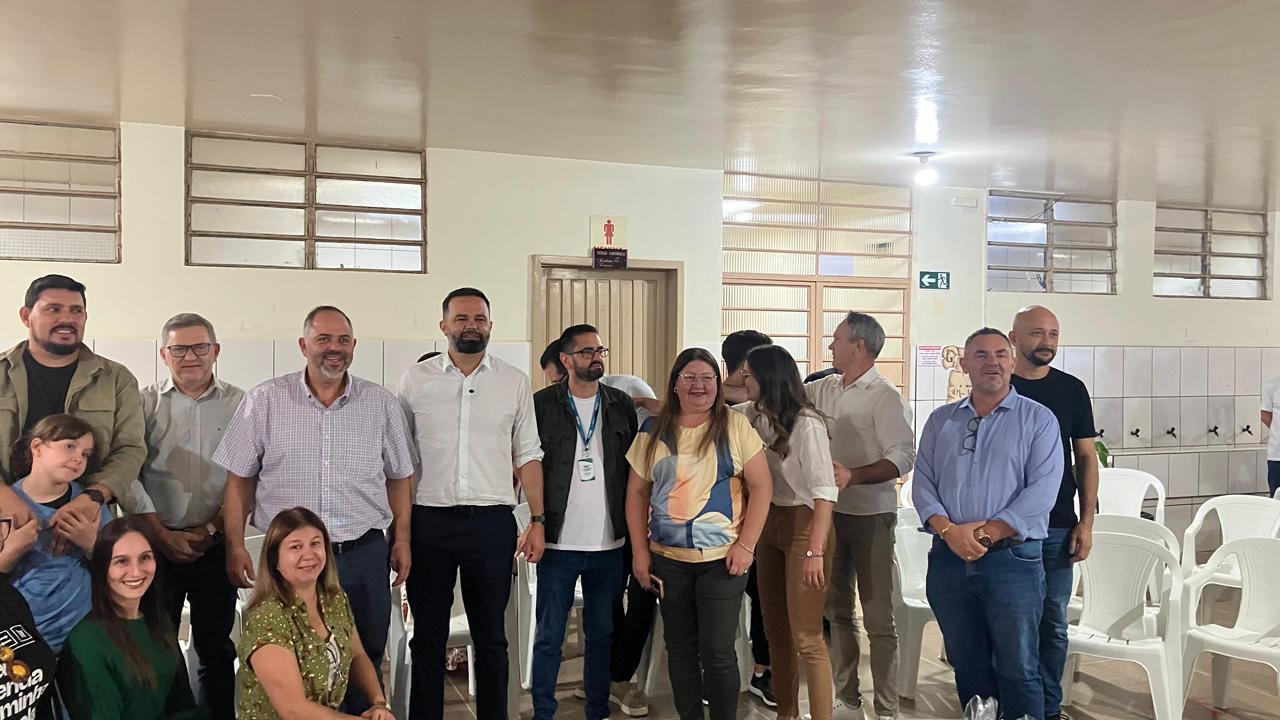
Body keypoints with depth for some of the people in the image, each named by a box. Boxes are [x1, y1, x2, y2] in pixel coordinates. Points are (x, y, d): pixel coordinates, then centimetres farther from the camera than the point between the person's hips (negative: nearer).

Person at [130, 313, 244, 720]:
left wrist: (212, 529, -7)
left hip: (217, 546, 0)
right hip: (155, 545, 0)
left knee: (216, 648, 9)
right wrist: (161, 534, -8)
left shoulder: (239, 405, 3)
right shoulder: (145, 403, 4)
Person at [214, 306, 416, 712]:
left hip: (364, 556, 1)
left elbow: (399, 476, 11)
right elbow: (239, 479, 4)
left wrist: (401, 539, 6)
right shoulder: (264, 401, 0)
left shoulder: (382, 404, 3)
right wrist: (235, 546, -1)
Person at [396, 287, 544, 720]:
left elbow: (528, 456, 7)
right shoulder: (415, 380, 3)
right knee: (428, 636, 11)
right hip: (429, 521, 0)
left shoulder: (514, 382, 5)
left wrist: (538, 521, 0)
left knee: (491, 636, 11)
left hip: (492, 522, 0)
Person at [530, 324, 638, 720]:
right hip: (559, 541, -2)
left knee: (602, 634, 12)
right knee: (549, 636, 5)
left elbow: (634, 468, 10)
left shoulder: (622, 405, 7)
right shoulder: (543, 404, -2)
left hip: (609, 543, 3)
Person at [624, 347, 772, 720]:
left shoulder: (736, 426, -3)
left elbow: (761, 486, -4)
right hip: (668, 559, 3)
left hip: (723, 558, -3)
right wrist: (640, 550, 2)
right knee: (679, 647, 13)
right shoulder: (654, 432, 4)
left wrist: (746, 545, -10)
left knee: (718, 651, 0)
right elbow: (637, 493, 8)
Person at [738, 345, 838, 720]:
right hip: (769, 523, 8)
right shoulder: (757, 416, 3)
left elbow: (825, 490, -22)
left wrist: (815, 551, -26)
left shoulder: (805, 423, -18)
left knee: (806, 639, -4)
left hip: (803, 524, -8)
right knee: (776, 632, 15)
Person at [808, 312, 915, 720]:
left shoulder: (885, 397, -11)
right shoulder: (823, 390, 8)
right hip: (830, 514, 7)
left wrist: (853, 476, -28)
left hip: (870, 517, -7)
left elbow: (903, 457, -17)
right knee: (837, 612, 14)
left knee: (878, 619, -1)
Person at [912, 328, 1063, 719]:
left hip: (1012, 559, -3)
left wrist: (986, 534, -16)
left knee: (1018, 670, 3)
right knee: (967, 666, 14)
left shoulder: (1037, 419, 0)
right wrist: (948, 530, -12)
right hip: (949, 559, 4)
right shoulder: (941, 421, 11)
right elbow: (923, 483, 5)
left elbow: (1041, 490, -10)